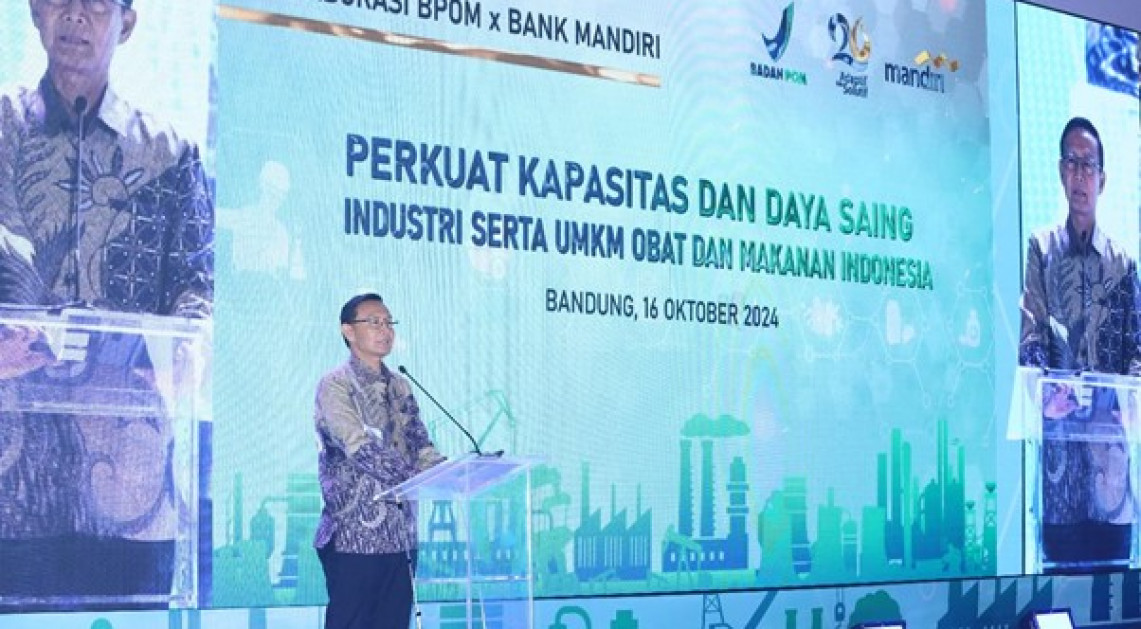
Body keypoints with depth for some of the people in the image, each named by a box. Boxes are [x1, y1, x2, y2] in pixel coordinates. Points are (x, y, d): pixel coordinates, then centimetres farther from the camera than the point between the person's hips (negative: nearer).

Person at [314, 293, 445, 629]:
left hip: (400, 535, 7)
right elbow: (360, 449, -18)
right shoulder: (335, 386, -6)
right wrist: (419, 479, -26)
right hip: (354, 535, -7)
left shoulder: (400, 388, 16)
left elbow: (420, 446, 11)